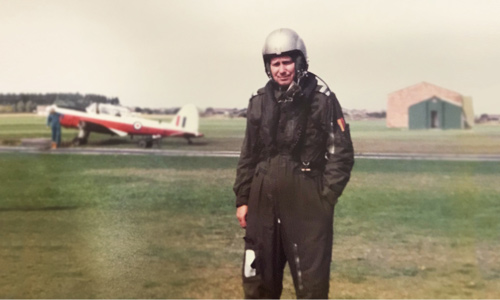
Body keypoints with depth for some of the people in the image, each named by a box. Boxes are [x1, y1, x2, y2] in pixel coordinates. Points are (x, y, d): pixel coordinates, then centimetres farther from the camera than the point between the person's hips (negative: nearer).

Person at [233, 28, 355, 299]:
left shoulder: (321, 99, -4)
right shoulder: (260, 102, 10)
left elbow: (342, 153, -4)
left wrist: (326, 197, -10)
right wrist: (242, 199, 11)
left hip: (306, 203, -4)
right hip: (264, 202, 5)